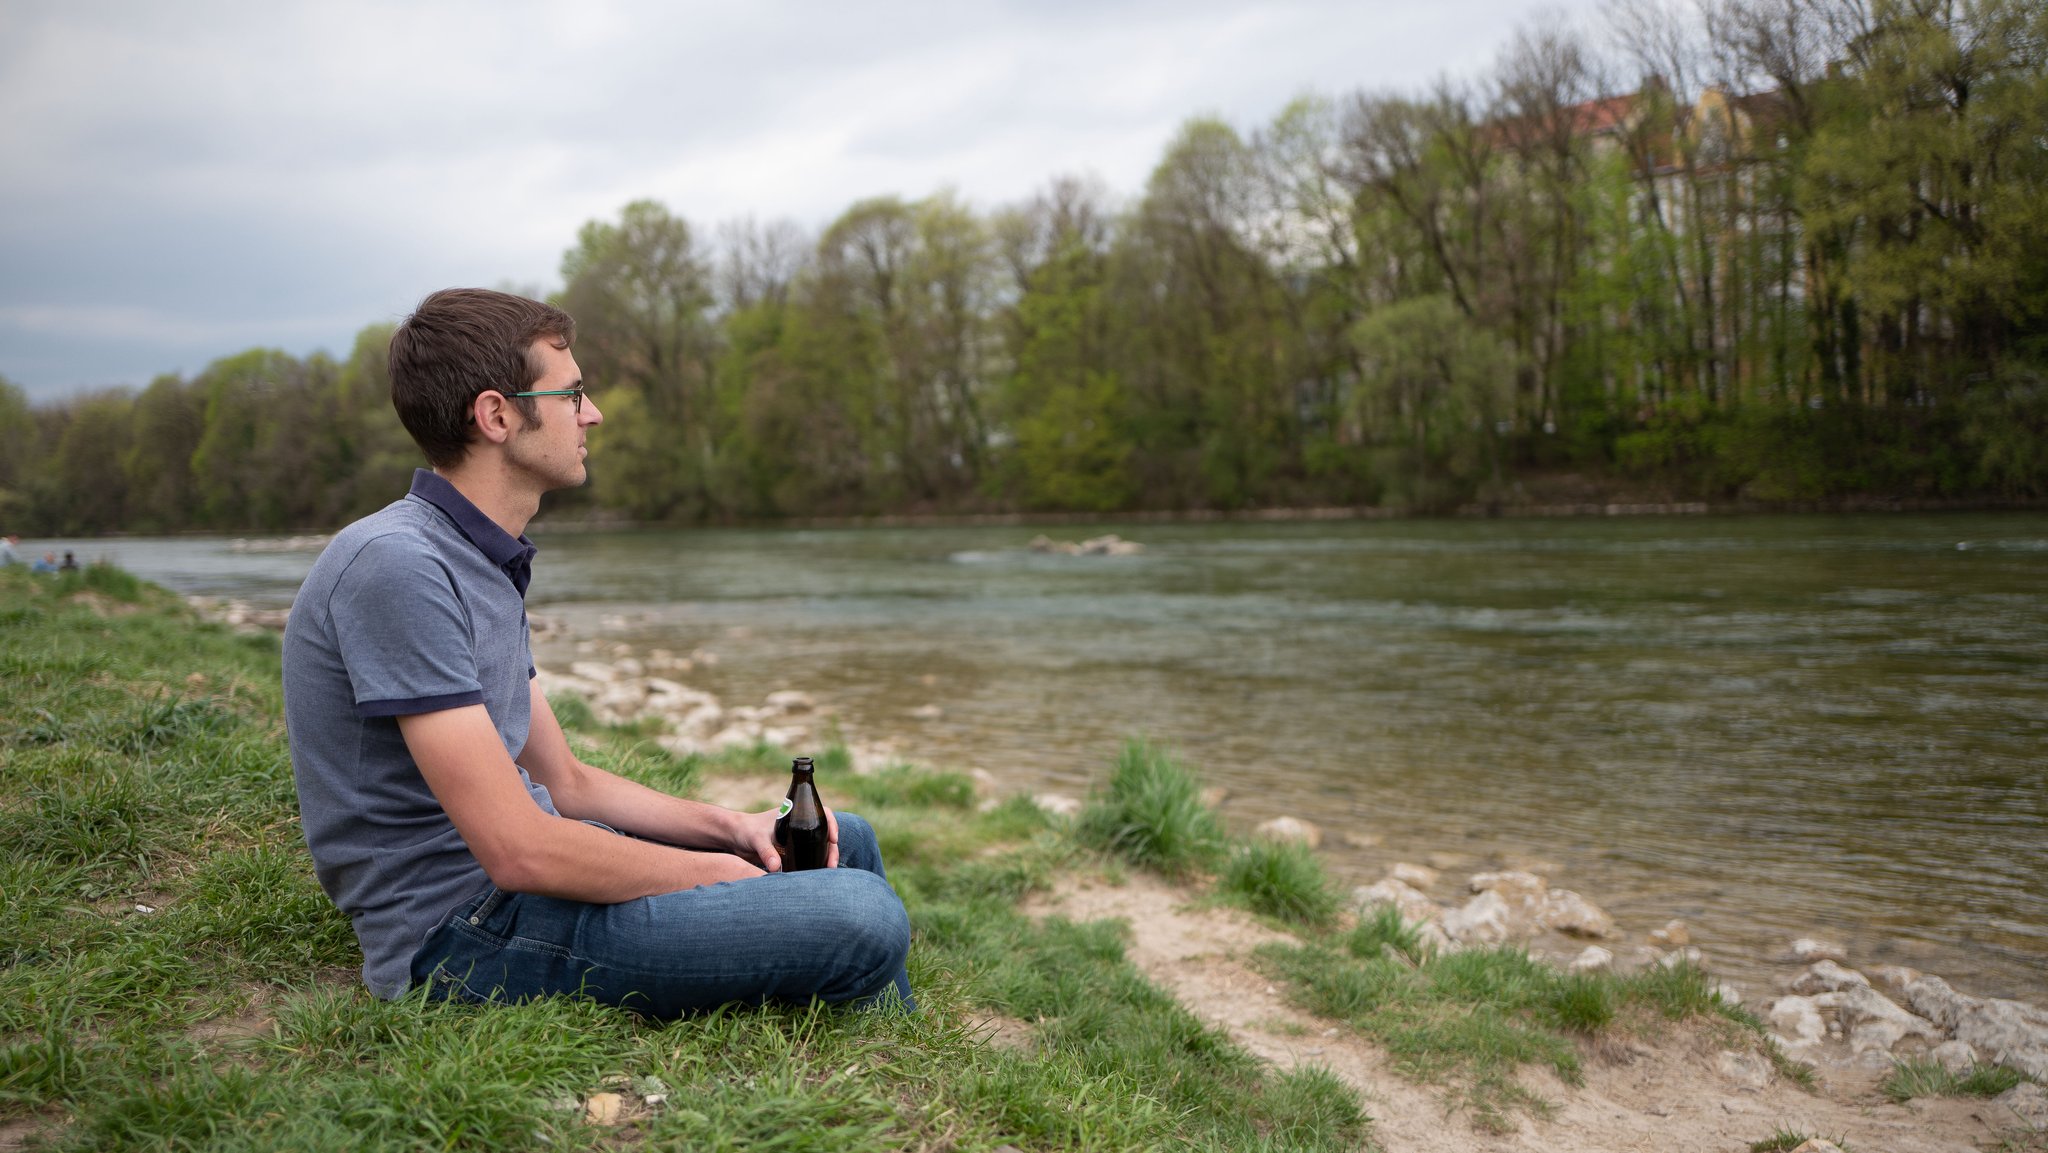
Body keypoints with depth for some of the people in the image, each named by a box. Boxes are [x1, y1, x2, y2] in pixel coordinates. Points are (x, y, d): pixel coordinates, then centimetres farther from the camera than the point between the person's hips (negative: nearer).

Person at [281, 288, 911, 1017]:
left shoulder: (484, 563, 11)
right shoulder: (397, 564, -21)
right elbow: (518, 850, -25)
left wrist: (732, 827, 2)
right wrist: (721, 874, -12)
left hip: (530, 868, 10)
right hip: (461, 932, -10)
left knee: (845, 842, 16)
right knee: (864, 923, -21)